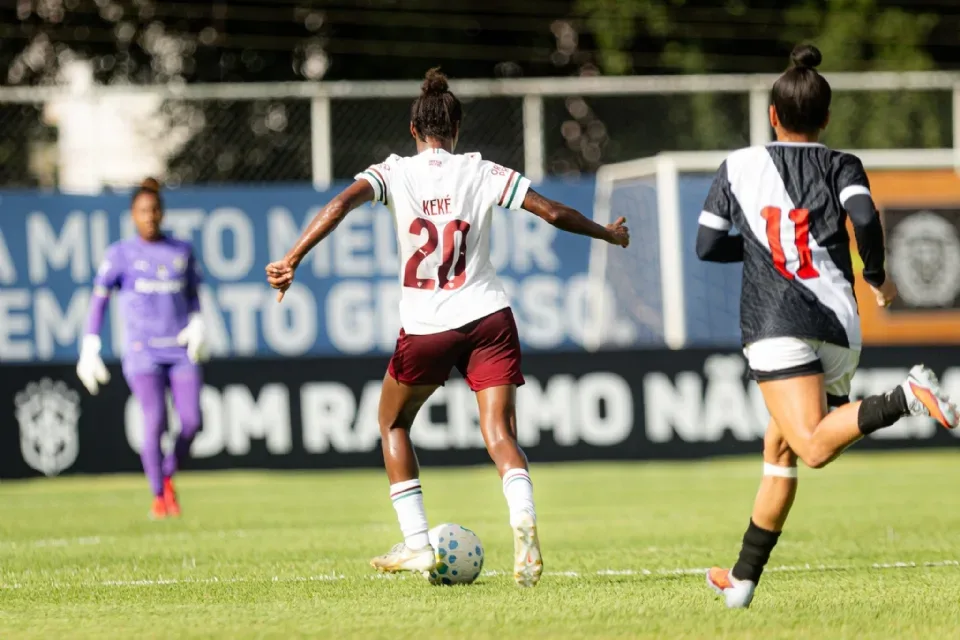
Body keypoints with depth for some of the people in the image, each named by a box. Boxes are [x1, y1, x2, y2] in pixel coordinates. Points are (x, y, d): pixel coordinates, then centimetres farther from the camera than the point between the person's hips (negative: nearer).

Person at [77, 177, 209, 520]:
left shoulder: (182, 251, 12)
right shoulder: (120, 254, 3)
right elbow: (99, 299, 2)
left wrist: (197, 325, 1)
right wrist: (89, 349, -5)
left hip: (180, 349, 3)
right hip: (142, 350, -3)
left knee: (192, 421, -9)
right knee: (155, 420, -18)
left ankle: (168, 475, 19)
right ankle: (157, 495, -3)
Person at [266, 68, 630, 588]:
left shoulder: (395, 173, 2)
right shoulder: (482, 173, 5)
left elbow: (341, 204, -16)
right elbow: (553, 212, 4)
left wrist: (292, 259, -21)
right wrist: (609, 234, 21)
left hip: (425, 328, -1)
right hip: (488, 317, 1)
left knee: (392, 424, 21)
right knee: (499, 434, -4)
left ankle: (416, 544, 16)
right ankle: (523, 519, -34)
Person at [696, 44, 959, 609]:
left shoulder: (739, 166, 10)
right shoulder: (842, 166, 8)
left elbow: (707, 245, 11)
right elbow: (866, 218, -12)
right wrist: (878, 276, 4)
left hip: (776, 324, -3)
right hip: (839, 328, 3)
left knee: (814, 448, -21)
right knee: (779, 450, 17)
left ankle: (906, 398, -44)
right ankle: (744, 579, 21)